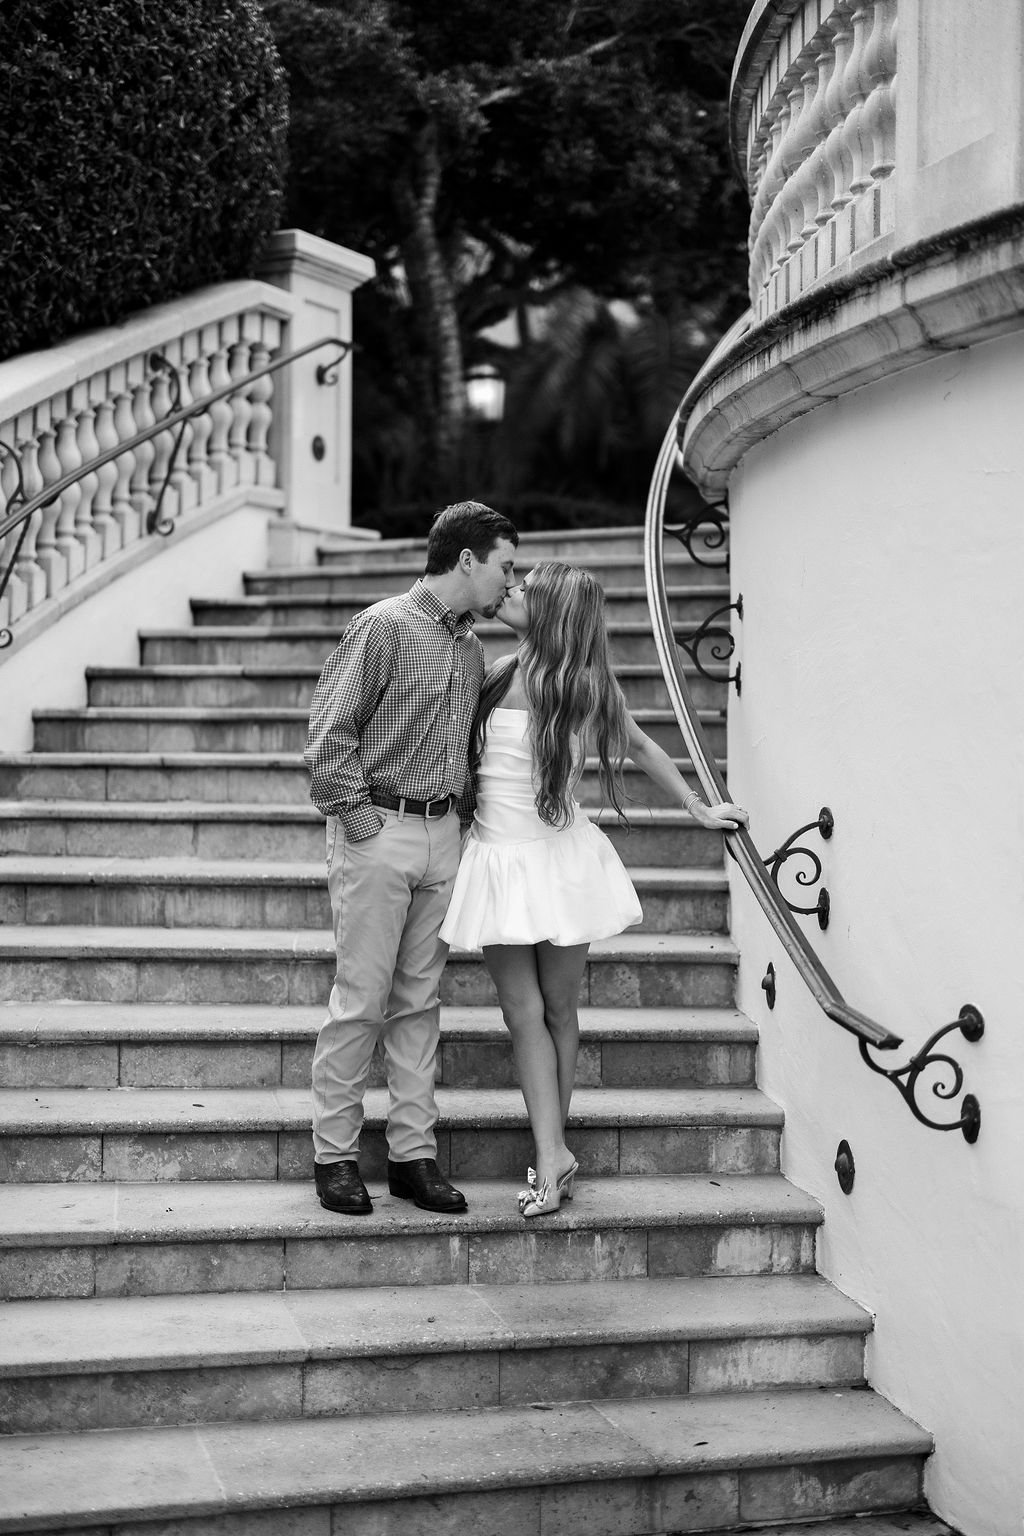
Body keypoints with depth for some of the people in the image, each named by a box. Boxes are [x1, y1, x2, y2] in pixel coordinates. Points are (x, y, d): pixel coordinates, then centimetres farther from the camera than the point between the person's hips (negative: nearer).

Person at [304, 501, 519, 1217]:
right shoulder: (385, 626, -9)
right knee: (361, 999, -3)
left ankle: (414, 1153, 14)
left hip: (444, 835, 7)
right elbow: (329, 728, -12)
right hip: (379, 831, -7)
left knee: (420, 1000, 9)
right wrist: (353, 810, -13)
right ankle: (334, 1154, 8)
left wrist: (465, 809, 14)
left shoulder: (471, 645, 14)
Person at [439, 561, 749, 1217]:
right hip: (498, 861, 2)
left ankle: (549, 1154, 10)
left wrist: (701, 809, 18)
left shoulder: (588, 687, -4)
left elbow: (640, 746, 11)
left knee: (558, 1009, 4)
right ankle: (553, 1159, -2)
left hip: (560, 860, -2)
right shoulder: (495, 673, 3)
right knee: (524, 1013, -2)